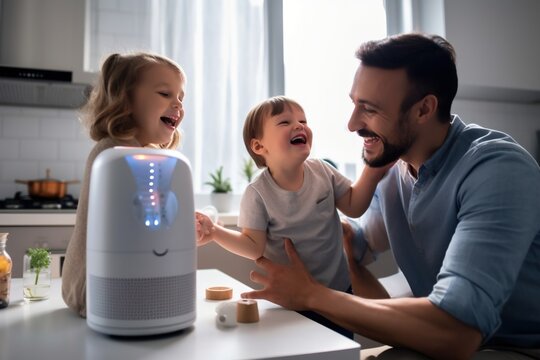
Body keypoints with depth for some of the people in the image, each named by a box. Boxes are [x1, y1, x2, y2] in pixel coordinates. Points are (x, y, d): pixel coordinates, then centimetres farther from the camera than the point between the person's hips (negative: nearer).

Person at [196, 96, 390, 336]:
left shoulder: (322, 171, -8)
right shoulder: (258, 194, -19)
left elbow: (353, 206, 1)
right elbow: (255, 247, -18)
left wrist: (372, 172, -11)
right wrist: (216, 233, -32)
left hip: (339, 289, 4)